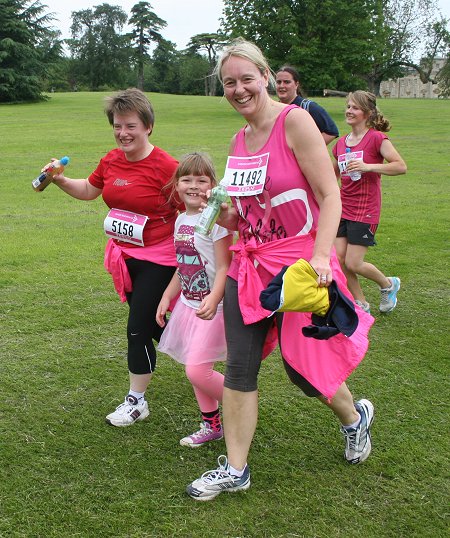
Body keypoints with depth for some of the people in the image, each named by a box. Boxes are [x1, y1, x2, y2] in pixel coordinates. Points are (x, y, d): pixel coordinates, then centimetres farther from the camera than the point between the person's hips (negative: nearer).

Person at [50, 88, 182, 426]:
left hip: (157, 259, -7)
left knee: (138, 329, -3)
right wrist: (60, 180, 3)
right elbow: (89, 190, 19)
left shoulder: (165, 166, -18)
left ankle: (136, 401, 15)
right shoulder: (111, 161, 2)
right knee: (151, 324, 19)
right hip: (125, 257, 7)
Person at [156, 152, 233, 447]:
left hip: (211, 307, -8)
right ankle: (211, 425, 29)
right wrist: (167, 297, 17)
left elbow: (224, 267, -21)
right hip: (188, 304, 8)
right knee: (196, 368, 14)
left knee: (197, 370, -12)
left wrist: (214, 298, -35)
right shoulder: (181, 220, 9)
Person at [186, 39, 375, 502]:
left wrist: (320, 256, -27)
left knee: (302, 366, 4)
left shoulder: (294, 121, -11)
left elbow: (330, 195, -16)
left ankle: (354, 417, 37)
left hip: (299, 262, -6)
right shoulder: (239, 140, 10)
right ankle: (234, 469, 16)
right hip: (251, 264, 6)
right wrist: (224, 216, 0)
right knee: (239, 366, 3)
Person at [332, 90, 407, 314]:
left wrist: (368, 166, -26)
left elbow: (401, 166, -18)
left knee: (353, 264, -6)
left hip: (365, 211, -6)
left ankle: (388, 284, 23)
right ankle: (361, 304, 20)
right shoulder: (341, 143, 9)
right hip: (343, 209, 7)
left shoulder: (376, 138, -11)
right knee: (339, 259, 3)